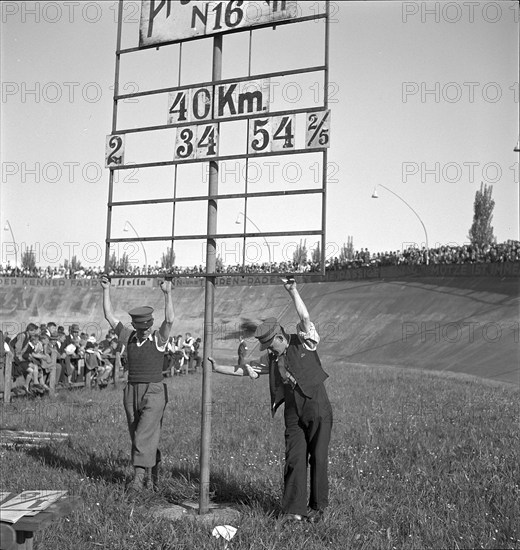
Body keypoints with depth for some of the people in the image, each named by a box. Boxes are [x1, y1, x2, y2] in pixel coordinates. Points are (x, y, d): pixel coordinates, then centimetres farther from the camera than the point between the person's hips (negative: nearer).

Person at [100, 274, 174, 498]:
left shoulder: (159, 338, -1)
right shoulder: (128, 337, 9)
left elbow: (170, 320, -18)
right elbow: (110, 316, 7)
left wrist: (167, 294, -25)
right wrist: (106, 290, 3)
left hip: (154, 391, -5)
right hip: (132, 391, 5)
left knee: (144, 435, -15)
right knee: (137, 437, 10)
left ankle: (139, 478, -17)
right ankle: (153, 468, 28)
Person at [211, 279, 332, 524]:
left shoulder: (303, 343, -1)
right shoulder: (271, 359, 11)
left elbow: (304, 317, -15)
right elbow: (244, 370, 11)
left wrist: (293, 291, -18)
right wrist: (217, 368, 6)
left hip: (317, 409, -4)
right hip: (293, 414, 4)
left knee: (318, 459, 2)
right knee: (294, 460, -1)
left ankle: (317, 507, 16)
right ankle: (294, 509, 6)